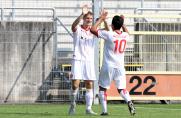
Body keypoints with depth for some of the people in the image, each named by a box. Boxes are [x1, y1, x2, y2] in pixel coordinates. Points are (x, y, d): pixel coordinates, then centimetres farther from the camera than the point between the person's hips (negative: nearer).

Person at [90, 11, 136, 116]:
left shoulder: (109, 35, -14)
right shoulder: (125, 35, 2)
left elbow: (93, 29, -9)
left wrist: (101, 19, 0)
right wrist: (122, 23, 29)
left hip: (108, 66, -4)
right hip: (120, 67, 4)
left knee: (102, 88, 10)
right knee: (122, 88, 9)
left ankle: (105, 110, 2)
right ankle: (129, 101, -21)